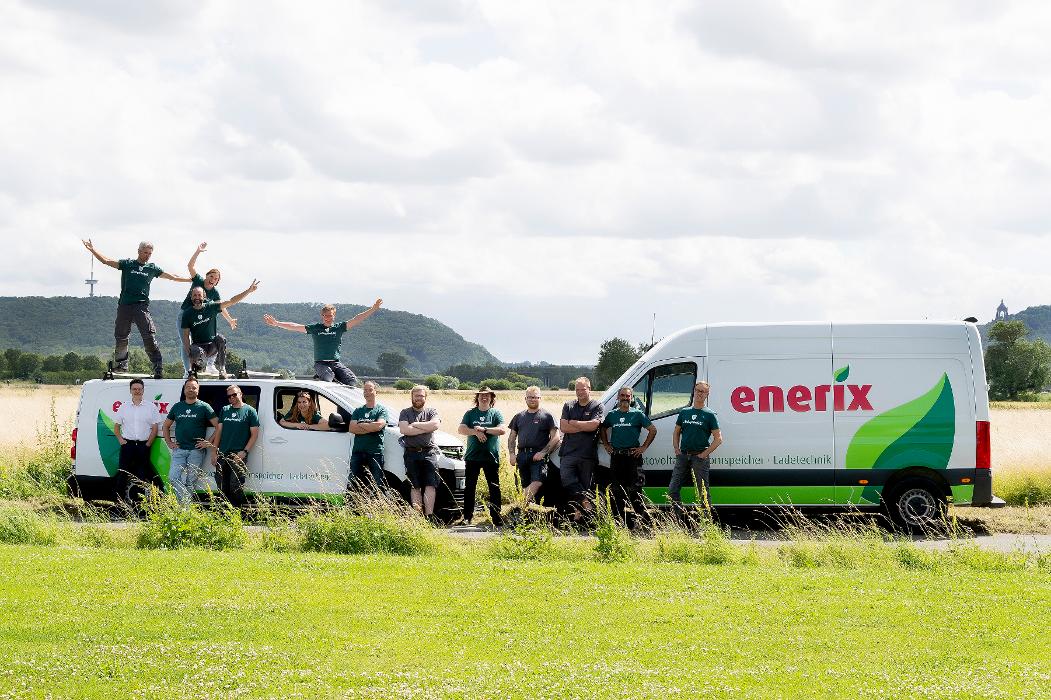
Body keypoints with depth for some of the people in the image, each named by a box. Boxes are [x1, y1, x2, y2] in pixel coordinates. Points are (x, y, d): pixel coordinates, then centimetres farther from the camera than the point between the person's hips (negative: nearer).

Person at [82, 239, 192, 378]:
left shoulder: (152, 268, 14)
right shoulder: (127, 264, 10)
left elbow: (171, 277, 20)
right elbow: (106, 261, 8)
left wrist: (190, 279, 19)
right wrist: (93, 250, -1)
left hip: (142, 306, -1)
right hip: (124, 305, 1)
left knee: (150, 336, -13)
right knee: (121, 338, 4)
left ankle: (158, 367, -13)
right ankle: (120, 367, 15)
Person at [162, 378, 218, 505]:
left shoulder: (204, 407, 1)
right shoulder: (177, 407, 13)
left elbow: (218, 426, -2)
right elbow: (166, 426, 24)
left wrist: (210, 443, -7)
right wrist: (169, 442, 12)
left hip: (197, 450, -3)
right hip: (179, 450, 3)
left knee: (191, 482, 0)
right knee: (173, 478, -9)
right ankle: (185, 504, -4)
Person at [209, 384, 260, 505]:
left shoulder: (250, 411, 2)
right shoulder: (224, 410, 16)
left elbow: (254, 434, -2)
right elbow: (218, 431, 17)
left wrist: (244, 452, -11)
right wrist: (214, 452, 8)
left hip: (238, 455, -5)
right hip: (222, 455, 5)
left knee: (236, 486, -10)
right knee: (222, 487, 5)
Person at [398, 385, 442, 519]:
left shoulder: (432, 412, 12)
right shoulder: (405, 413, 11)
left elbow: (435, 425, -9)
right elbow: (404, 429, -7)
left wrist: (415, 425, -6)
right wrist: (425, 428, -6)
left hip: (429, 452, 0)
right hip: (412, 453, 0)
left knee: (430, 485, -9)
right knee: (415, 487, -1)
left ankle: (429, 516, -13)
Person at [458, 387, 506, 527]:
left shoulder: (496, 414, 6)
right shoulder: (470, 414, 10)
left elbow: (502, 430, -8)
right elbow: (461, 429, -1)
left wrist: (484, 429, -14)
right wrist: (476, 432, -16)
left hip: (491, 456, -2)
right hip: (472, 456, 2)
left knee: (494, 488, -3)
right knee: (469, 487, 2)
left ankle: (497, 518, -1)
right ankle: (467, 517, 8)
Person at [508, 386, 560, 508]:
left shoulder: (547, 416, 6)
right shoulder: (519, 417, 20)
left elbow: (556, 437, -1)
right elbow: (512, 438, 22)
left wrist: (543, 452, -12)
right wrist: (511, 454, 5)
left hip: (538, 456, -5)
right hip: (522, 455, 5)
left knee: (537, 482, -25)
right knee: (525, 486, 3)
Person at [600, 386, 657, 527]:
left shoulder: (638, 414, 0)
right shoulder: (612, 415, 11)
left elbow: (653, 430, 1)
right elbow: (602, 429, 26)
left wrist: (644, 447, -2)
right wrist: (606, 445, 14)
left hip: (633, 456, -4)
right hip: (616, 456, 4)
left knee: (634, 489, -9)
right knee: (617, 490, 8)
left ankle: (641, 518, -5)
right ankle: (618, 520, 14)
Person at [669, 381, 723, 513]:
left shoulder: (709, 415, 0)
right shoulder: (684, 412, 13)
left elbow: (718, 439, -3)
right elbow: (676, 433, 20)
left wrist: (705, 454, -10)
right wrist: (677, 450, 6)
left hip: (700, 456, -5)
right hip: (683, 456, 5)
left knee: (703, 491, -2)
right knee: (673, 489, 1)